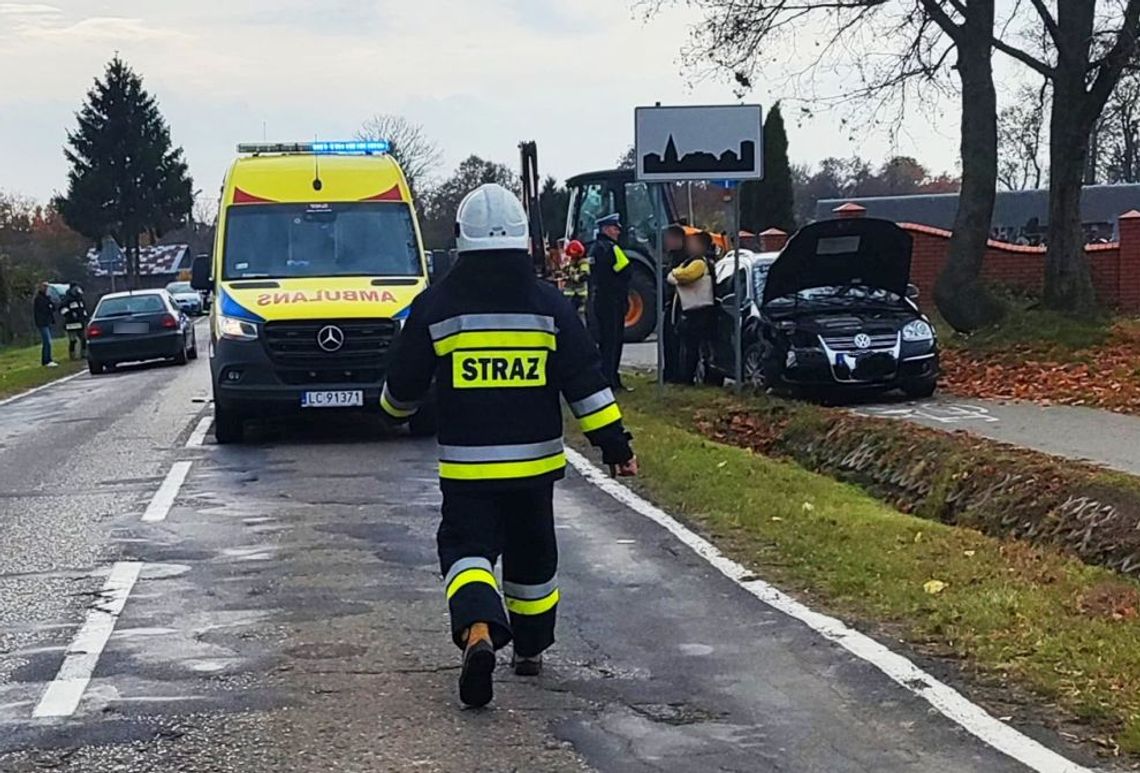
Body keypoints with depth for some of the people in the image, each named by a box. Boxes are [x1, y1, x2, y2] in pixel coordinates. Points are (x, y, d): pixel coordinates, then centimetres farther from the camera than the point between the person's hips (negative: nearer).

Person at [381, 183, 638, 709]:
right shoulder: (549, 305, -3)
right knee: (532, 553, 20)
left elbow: (403, 385, 4)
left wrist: (395, 411, 26)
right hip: (534, 461, 2)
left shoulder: (435, 306, -5)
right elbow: (585, 383, -4)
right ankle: (530, 648, 32)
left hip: (465, 464, -2)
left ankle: (478, 631, -27)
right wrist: (615, 444, 2)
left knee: (467, 548, 0)